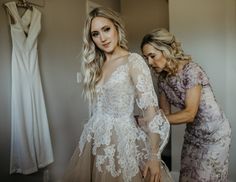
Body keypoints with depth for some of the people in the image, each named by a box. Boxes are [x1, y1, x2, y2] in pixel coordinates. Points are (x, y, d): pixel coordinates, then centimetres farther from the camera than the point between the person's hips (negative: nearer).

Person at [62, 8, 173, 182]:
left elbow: (151, 110, -14)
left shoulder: (134, 61, -10)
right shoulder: (96, 64, 9)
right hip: (95, 138, 6)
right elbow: (99, 107, 11)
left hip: (121, 138, -6)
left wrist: (154, 156, -18)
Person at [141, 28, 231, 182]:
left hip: (214, 133, -6)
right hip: (192, 134, 6)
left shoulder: (191, 70, -25)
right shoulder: (162, 78, -4)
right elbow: (165, 112, 3)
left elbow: (189, 114, -27)